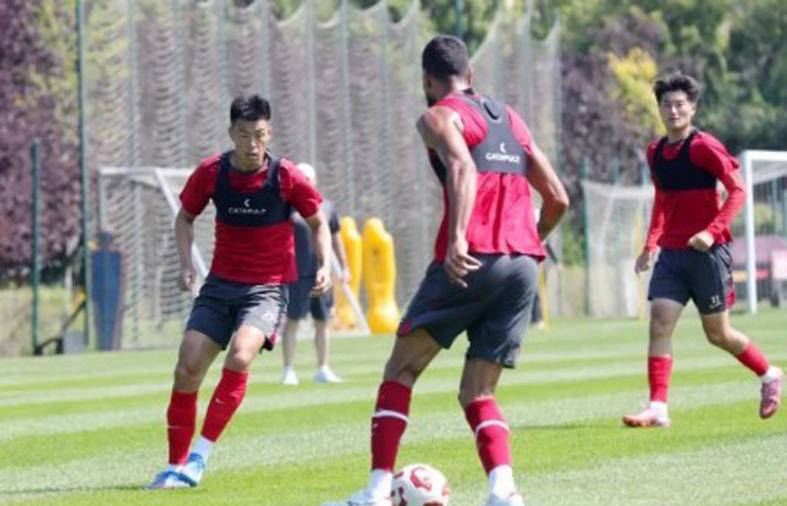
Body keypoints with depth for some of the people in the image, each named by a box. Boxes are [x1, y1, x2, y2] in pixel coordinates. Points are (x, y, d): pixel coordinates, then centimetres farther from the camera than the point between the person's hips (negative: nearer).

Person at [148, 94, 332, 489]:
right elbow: (185, 217, 12)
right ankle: (176, 466, 8)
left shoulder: (286, 177, -11)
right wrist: (186, 263, -3)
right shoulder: (210, 172, -5)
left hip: (267, 289, -3)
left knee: (239, 357, -29)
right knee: (186, 370, -7)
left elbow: (318, 222, 6)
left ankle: (199, 456, -20)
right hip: (220, 285, 3)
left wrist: (324, 266, -9)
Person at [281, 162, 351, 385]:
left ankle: (323, 370, 15)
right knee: (292, 320, -6)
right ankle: (288, 370, -3)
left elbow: (335, 239, 21)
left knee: (322, 322, 8)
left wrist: (344, 267, 20)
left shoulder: (327, 207, 12)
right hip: (297, 274, -4)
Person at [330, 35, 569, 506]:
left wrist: (457, 239, -29)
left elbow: (462, 169, -18)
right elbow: (558, 198, 20)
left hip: (471, 260, -6)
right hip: (524, 265, 6)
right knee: (479, 393, 10)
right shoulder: (510, 118, 23)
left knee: (401, 370, 6)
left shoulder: (439, 116, 5)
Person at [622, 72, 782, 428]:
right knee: (659, 323, -10)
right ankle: (658, 409, -12)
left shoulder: (703, 146, -11)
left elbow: (738, 190, -13)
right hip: (671, 253, 5)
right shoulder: (655, 152, 9)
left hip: (707, 251, -5)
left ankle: (769, 375, 30)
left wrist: (712, 230, -24)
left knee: (717, 333, 4)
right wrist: (651, 245, 14)